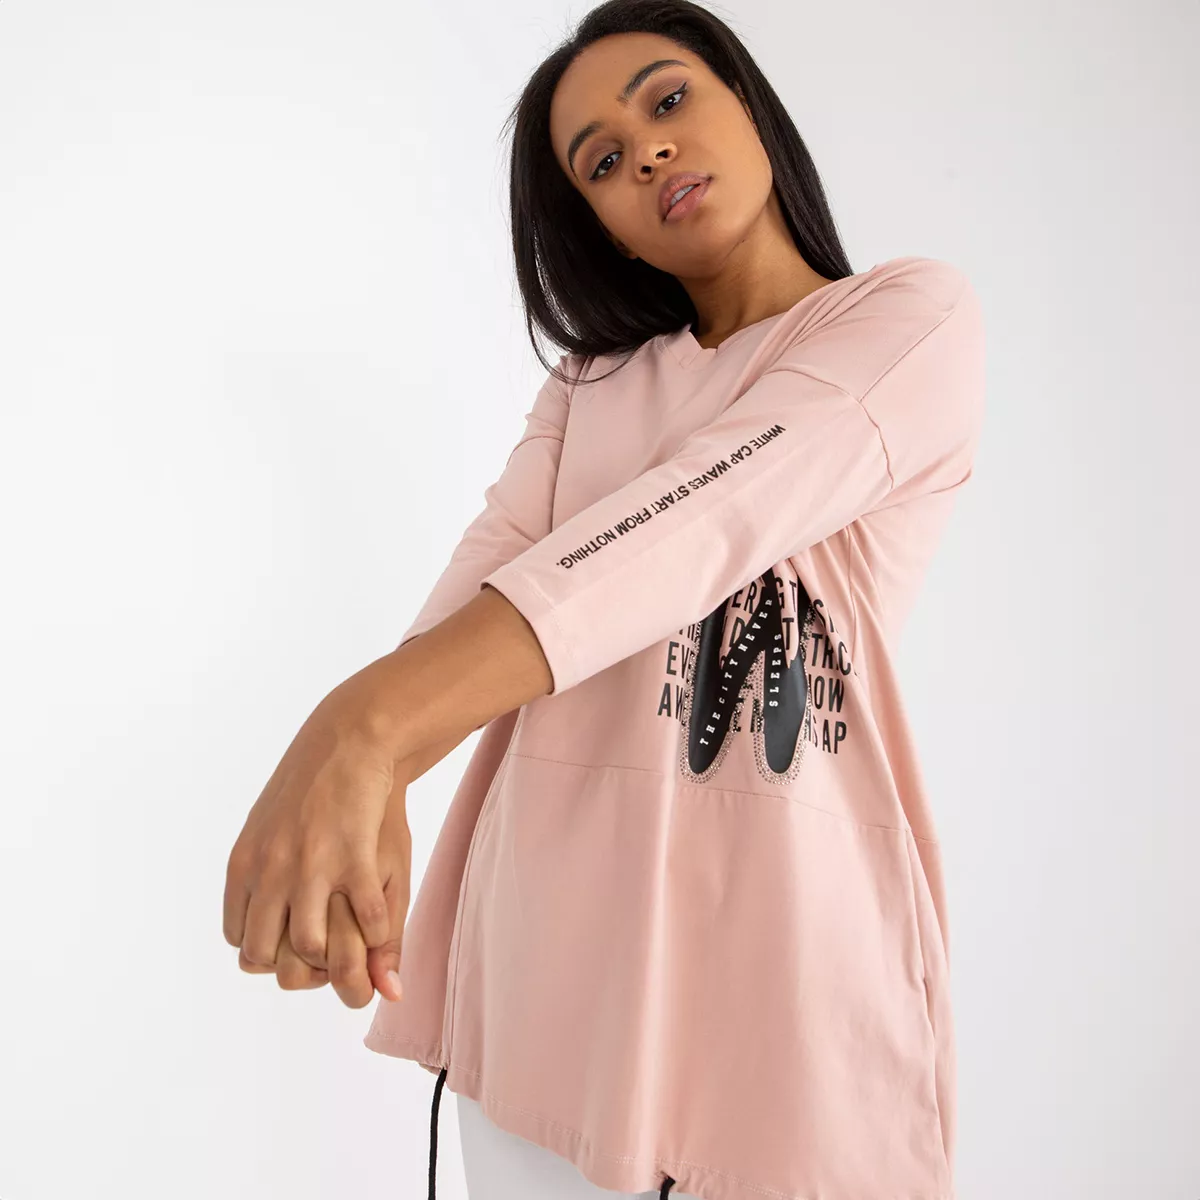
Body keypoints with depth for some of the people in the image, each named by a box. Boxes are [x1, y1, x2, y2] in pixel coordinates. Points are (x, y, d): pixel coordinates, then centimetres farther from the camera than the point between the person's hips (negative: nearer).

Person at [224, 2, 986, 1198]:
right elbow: (484, 578, -4)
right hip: (537, 944, 4)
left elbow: (697, 521, -20)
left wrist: (368, 723, -32)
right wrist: (365, 786, -25)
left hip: (778, 918, -4)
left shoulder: (916, 317, -3)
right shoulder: (588, 383, 14)